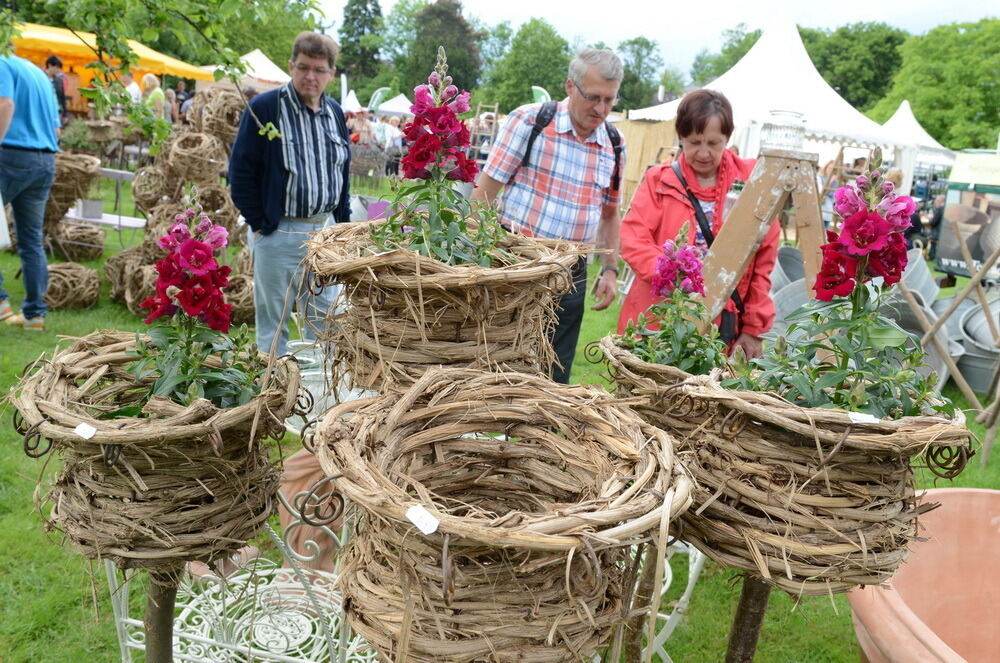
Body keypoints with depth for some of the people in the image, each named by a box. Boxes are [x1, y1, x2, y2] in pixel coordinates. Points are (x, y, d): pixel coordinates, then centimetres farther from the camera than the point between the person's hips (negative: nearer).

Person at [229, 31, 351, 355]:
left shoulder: (335, 112, 9)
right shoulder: (264, 107, -9)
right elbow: (241, 169, -8)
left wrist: (342, 222, 10)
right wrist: (259, 223, -10)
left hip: (325, 231, 6)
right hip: (279, 232, -5)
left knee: (324, 319, 12)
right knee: (274, 322, 4)